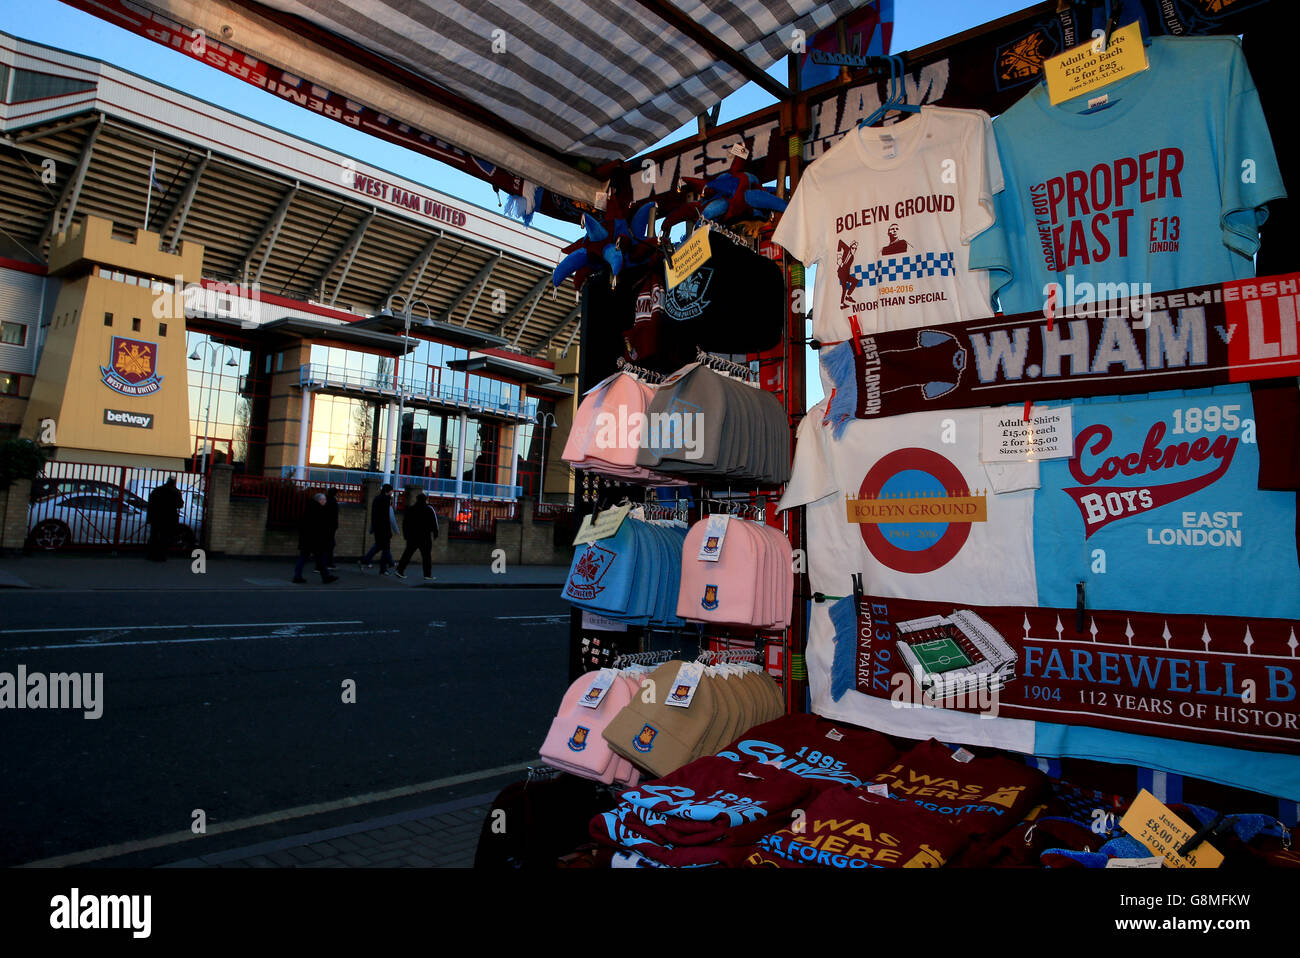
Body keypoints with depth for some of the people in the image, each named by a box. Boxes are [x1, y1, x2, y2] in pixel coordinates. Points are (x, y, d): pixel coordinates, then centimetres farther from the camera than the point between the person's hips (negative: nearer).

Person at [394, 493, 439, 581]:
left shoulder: (410, 509, 11)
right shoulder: (429, 509, -2)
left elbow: (405, 523, 13)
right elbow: (434, 522, -5)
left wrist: (406, 535, 18)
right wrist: (435, 534, 1)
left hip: (412, 537, 4)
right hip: (425, 537, -4)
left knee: (407, 554, 10)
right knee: (427, 555, 0)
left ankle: (400, 571, 5)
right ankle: (428, 575, -2)